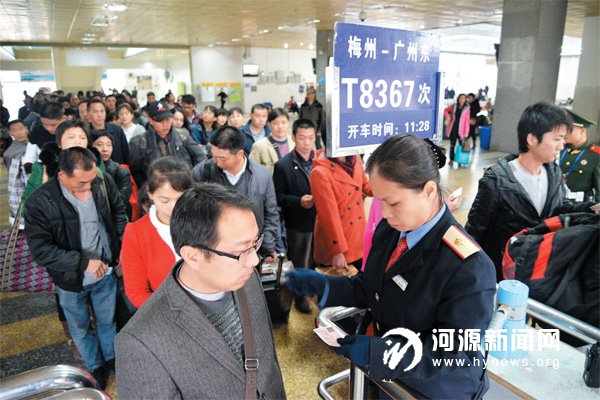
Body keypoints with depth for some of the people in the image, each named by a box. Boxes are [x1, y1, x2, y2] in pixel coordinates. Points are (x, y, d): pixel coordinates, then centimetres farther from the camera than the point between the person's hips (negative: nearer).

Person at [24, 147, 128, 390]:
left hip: (105, 272, 2)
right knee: (81, 328, 22)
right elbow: (41, 250, -21)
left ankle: (111, 358, 51)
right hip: (71, 282, -1)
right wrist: (83, 262, -27)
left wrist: (123, 247, -10)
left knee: (107, 321, 24)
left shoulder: (103, 183, -17)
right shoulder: (39, 203, -24)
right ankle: (95, 367, 48)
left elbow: (118, 212, 1)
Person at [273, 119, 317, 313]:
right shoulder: (283, 165, -9)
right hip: (298, 224, -3)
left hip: (321, 220, 3)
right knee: (300, 263, 12)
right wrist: (299, 201, -20)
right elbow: (278, 197, -8)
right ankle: (300, 296, 34)